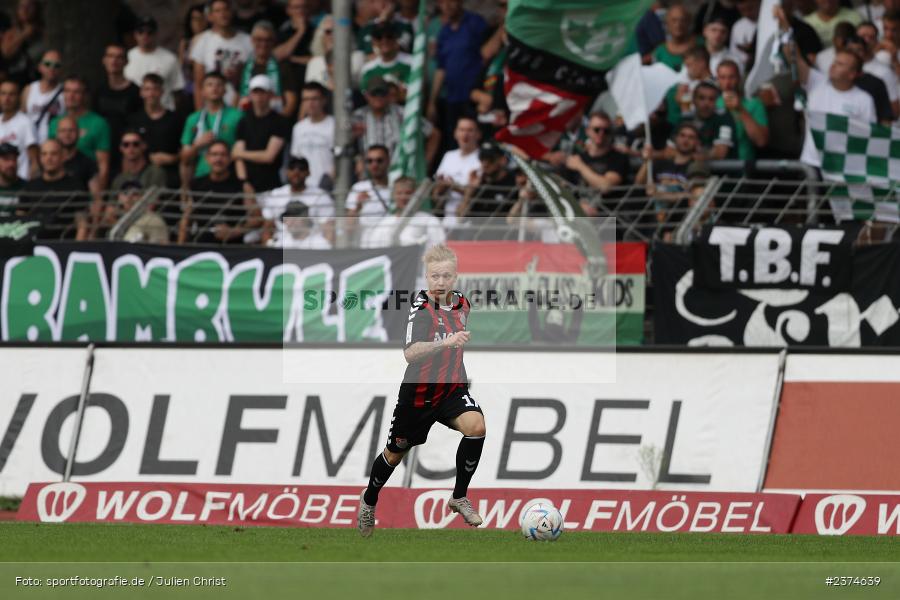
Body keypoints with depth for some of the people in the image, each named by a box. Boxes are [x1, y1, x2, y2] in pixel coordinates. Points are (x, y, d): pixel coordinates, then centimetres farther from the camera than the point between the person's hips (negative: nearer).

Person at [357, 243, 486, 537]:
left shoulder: (462, 303, -3)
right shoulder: (421, 307, -22)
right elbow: (410, 353, -40)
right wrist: (446, 342, -52)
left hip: (452, 387, 4)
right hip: (419, 391, -4)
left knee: (476, 426, -25)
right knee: (396, 453, 13)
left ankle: (459, 498, -8)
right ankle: (369, 500, 43)